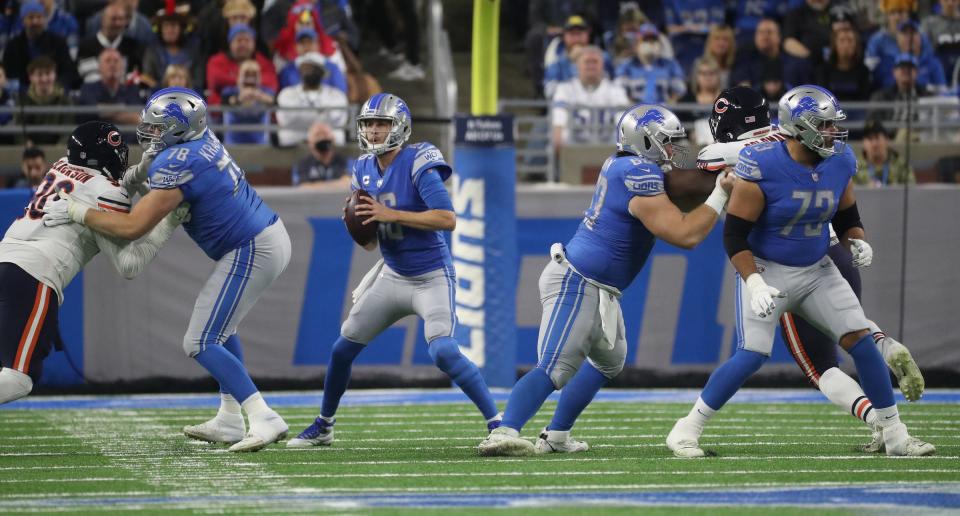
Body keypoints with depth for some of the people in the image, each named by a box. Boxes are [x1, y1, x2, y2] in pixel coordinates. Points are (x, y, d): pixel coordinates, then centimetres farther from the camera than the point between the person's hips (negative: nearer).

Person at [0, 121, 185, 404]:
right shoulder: (105, 192, -1)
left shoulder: (61, 168, 20)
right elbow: (128, 264, -2)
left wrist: (147, 166, 22)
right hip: (32, 277, -8)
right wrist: (169, 221, 0)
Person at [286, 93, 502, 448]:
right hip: (392, 278, 7)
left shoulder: (418, 163, -18)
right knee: (343, 348, 11)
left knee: (442, 351, -26)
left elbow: (448, 219, -29)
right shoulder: (364, 170, 4)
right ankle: (323, 427, 30)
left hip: (432, 280, -7)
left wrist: (391, 215, -29)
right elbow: (370, 244, 10)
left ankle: (497, 423, -18)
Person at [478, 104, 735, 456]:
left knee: (609, 361, 27)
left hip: (598, 292, 10)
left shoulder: (622, 165, 8)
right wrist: (719, 196, -13)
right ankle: (504, 434, -37)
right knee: (554, 370, -21)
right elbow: (684, 235, -23)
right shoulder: (641, 176, -19)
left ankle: (556, 437, 28)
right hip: (576, 285, -10)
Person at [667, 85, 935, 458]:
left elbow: (847, 217, 13)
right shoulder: (762, 167, -22)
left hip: (817, 272, 5)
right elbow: (735, 235, -18)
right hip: (767, 271, -5)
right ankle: (686, 431, -3)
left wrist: (856, 242, -9)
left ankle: (894, 435, 8)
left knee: (862, 341, -3)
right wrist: (754, 283, -28)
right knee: (751, 356, -17)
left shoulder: (840, 163, -5)